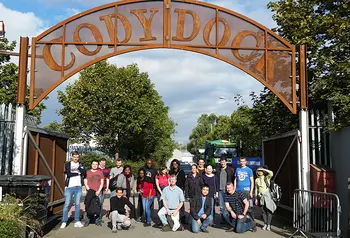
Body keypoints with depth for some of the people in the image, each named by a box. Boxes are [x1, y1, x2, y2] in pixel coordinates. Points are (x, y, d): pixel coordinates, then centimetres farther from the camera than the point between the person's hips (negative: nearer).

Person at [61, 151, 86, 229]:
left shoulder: (80, 164, 13)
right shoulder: (68, 164, 6)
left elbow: (84, 173, -3)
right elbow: (68, 174, -10)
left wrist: (78, 168, -15)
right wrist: (78, 173, -4)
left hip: (78, 187, 2)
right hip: (69, 187, -2)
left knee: (77, 204, 3)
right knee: (67, 204, -2)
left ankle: (77, 221, 7)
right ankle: (64, 222, 3)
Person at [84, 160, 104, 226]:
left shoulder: (100, 172, 12)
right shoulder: (87, 172, 11)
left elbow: (102, 183, 9)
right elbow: (85, 182, 8)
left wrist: (99, 191, -3)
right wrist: (88, 189, -7)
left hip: (98, 193, 1)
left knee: (99, 207, -2)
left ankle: (98, 221, 7)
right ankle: (87, 221, 4)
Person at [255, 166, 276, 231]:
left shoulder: (267, 178, 0)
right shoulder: (257, 180, 9)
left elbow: (271, 173, -22)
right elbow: (256, 189, 12)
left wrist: (264, 169, -13)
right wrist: (256, 198, 9)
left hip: (267, 195, -3)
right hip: (260, 196, 3)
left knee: (268, 210, -5)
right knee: (263, 211, 4)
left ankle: (269, 224, 1)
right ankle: (265, 224, 12)